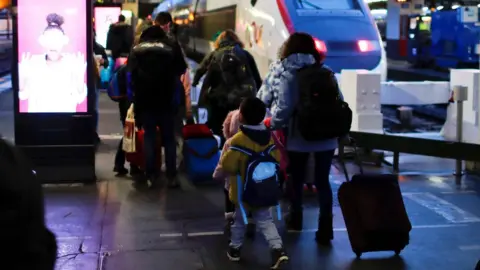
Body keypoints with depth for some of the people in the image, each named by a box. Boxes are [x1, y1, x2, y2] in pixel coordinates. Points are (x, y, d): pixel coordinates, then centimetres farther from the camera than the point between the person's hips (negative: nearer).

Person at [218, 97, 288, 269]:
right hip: (264, 191, 4)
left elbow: (228, 166, -19)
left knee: (239, 219, 15)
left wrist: (225, 153, 0)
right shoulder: (269, 137, -2)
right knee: (265, 220, 10)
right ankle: (278, 249, -5)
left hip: (244, 191, -4)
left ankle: (235, 249, 29)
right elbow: (277, 161, 5)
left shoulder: (237, 141, -21)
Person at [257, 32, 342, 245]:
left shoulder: (285, 75, -10)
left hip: (298, 138, -2)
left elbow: (283, 108, -17)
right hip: (326, 137, 2)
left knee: (296, 179, 18)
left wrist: (274, 126, -1)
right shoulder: (326, 72, 2)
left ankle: (295, 219, 34)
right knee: (323, 182, 7)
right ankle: (325, 228, 2)